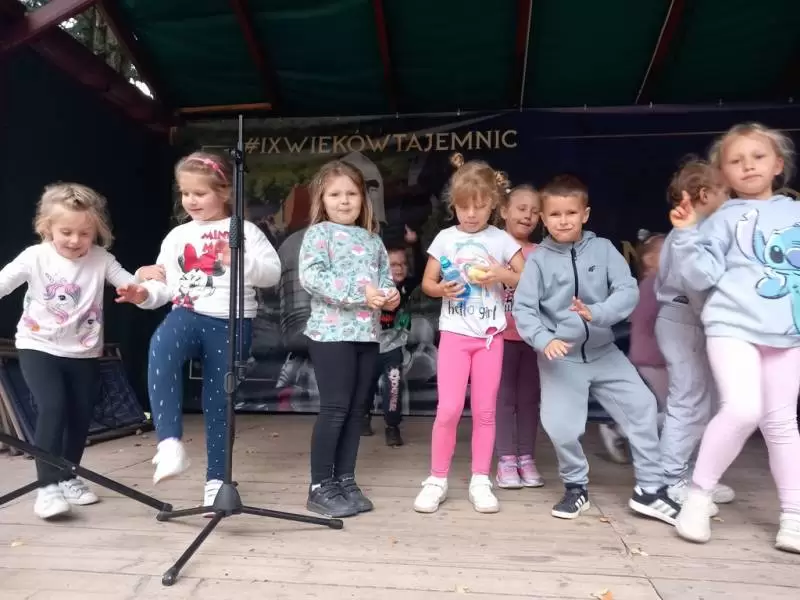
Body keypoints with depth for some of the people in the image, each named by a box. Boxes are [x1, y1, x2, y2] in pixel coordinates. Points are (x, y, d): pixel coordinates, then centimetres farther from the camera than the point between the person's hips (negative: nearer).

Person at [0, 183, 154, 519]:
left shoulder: (101, 260, -8)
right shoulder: (35, 257, -9)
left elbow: (131, 285, -14)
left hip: (83, 352, 3)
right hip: (38, 348, -2)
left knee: (81, 415, 8)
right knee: (52, 407, -18)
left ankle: (68, 478, 29)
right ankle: (48, 486, -8)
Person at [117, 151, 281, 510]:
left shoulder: (244, 231, 4)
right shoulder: (176, 237, 15)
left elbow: (273, 273, -4)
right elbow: (164, 286, 14)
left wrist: (240, 261, -19)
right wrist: (144, 293, -6)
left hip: (230, 323, -2)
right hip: (188, 315, 2)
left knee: (218, 401, 4)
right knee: (161, 347, -34)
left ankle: (216, 478, 21)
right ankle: (170, 443, -34)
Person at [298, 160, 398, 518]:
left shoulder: (372, 239, 17)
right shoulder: (319, 233, -2)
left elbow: (384, 275, 19)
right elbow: (310, 276, -16)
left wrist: (391, 294, -6)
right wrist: (360, 293, -22)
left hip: (367, 334, 7)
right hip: (332, 332, -6)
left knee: (356, 410, 11)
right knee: (335, 409, -4)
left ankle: (346, 481, 22)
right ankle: (320, 487, 8)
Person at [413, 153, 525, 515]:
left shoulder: (501, 239, 3)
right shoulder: (445, 238, 3)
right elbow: (426, 283, 7)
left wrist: (502, 275, -13)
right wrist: (442, 289, -15)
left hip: (490, 335, 1)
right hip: (454, 334, -1)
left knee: (485, 410, 6)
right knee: (449, 408, -5)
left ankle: (480, 481, 18)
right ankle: (437, 480, 11)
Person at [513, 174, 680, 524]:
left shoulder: (603, 249, -4)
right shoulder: (538, 259, -8)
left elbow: (629, 291, -13)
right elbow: (523, 308, -11)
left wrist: (597, 313, -30)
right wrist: (544, 340, -27)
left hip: (603, 351, 2)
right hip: (560, 357, -2)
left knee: (641, 405, 1)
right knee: (560, 426, -4)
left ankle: (649, 489, 20)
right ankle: (576, 487, 24)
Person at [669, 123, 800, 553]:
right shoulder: (725, 218, 2)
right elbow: (703, 276, -5)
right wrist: (688, 234, -14)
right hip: (733, 325, -4)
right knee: (742, 409, -20)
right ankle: (699, 494, -1)